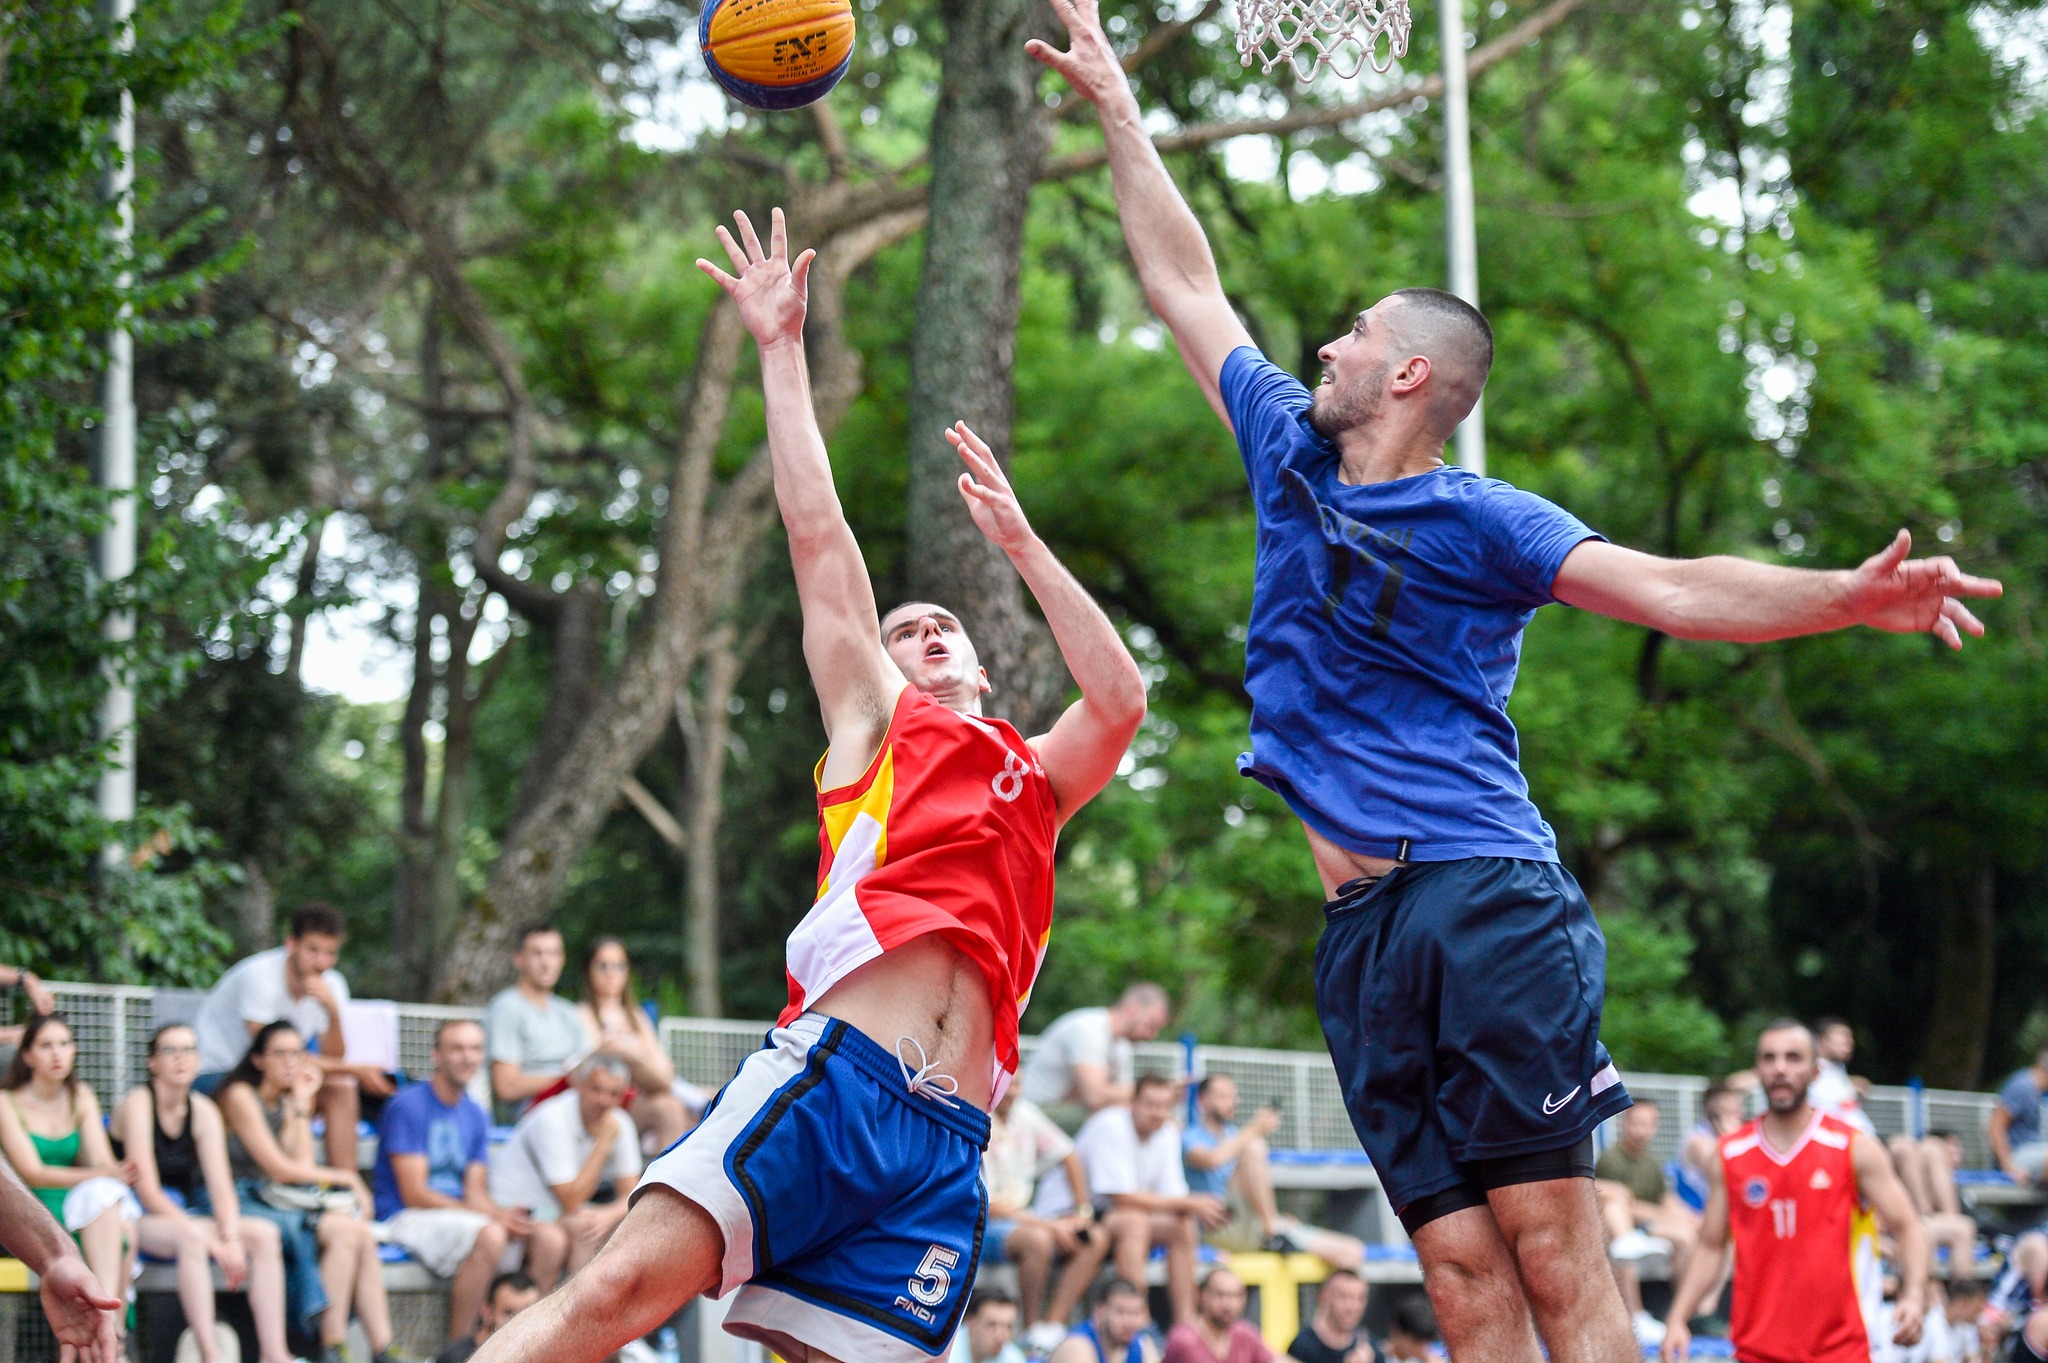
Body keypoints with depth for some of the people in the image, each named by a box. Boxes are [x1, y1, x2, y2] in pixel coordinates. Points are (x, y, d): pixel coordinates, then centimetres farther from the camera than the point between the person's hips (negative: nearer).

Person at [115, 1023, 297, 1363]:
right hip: (138, 1221, -6)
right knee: (192, 1236, -37)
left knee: (264, 1234, -16)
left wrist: (232, 1238, -23)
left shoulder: (204, 1112, 6)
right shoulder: (138, 1104, -11)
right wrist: (212, 1243, -24)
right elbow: (147, 1190, -18)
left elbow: (221, 1186, -2)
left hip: (183, 1216, 6)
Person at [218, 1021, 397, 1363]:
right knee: (344, 1231, -27)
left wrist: (302, 1105, 5)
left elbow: (302, 1164, 4)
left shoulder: (286, 1103, 20)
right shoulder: (241, 1096, -5)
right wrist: (344, 1178, -2)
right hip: (245, 1203, -7)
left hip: (282, 1204, 7)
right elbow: (280, 1169, -10)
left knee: (363, 1234, -19)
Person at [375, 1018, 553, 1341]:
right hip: (406, 1217, -7)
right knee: (489, 1235, -35)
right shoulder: (408, 1105, -9)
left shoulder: (475, 1115, 14)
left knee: (551, 1239, -14)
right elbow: (414, 1193, -14)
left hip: (459, 1214, 7)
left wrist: (499, 1213, -15)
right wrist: (490, 1215, -19)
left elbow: (475, 1191, 10)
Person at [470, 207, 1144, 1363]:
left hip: (946, 1136, 3)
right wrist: (782, 350, 18)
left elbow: (1121, 699, 10)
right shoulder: (873, 729, 22)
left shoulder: (1036, 782, 29)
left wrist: (1019, 540, 12)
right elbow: (819, 536, 19)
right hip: (831, 1073, -3)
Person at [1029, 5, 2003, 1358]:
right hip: (1362, 920, 5)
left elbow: (1669, 589, -12)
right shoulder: (1292, 456, 17)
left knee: (1551, 1243, -12)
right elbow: (1185, 282, 27)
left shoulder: (1479, 520, 0)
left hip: (1487, 898, -5)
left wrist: (1847, 596, -29)